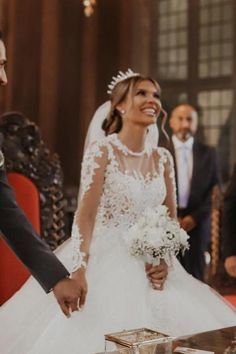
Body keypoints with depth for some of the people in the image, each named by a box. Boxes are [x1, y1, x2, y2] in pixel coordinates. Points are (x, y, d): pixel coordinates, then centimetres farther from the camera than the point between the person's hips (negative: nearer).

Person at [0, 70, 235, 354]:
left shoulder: (162, 158, 6)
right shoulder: (102, 149, -9)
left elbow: (170, 219, 11)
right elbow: (85, 214, -15)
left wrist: (165, 262, -5)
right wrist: (78, 272, -22)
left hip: (148, 264, 5)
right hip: (105, 261, -5)